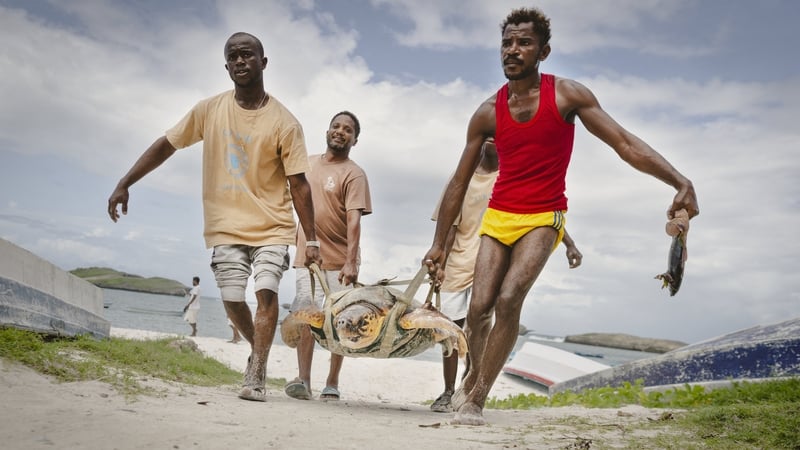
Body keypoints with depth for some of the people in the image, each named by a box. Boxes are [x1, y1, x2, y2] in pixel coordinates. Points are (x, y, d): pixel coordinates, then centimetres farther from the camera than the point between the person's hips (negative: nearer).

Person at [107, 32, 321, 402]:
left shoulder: (283, 122, -8)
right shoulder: (209, 110, 0)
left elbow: (299, 184, -9)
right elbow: (166, 145, 6)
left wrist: (311, 239, -12)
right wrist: (124, 184, 0)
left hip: (272, 227, -2)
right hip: (226, 226, 3)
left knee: (266, 291, -16)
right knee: (232, 301, 3)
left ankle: (255, 379, -12)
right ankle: (258, 350, 31)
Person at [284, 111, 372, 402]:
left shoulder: (354, 174, -8)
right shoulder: (308, 164, 10)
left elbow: (354, 221, -17)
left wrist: (351, 262, -27)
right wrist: (295, 241, 20)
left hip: (339, 261, -4)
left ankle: (332, 384, 12)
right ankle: (303, 380, -4)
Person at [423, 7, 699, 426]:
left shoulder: (566, 94, -6)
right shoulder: (487, 112, 1)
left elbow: (626, 144, -10)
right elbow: (459, 183, 6)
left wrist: (681, 182, -24)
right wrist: (438, 244, 5)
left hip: (542, 218, -2)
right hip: (497, 217, 3)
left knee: (509, 300, -22)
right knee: (479, 308, -6)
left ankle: (476, 398, -10)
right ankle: (473, 376, 23)